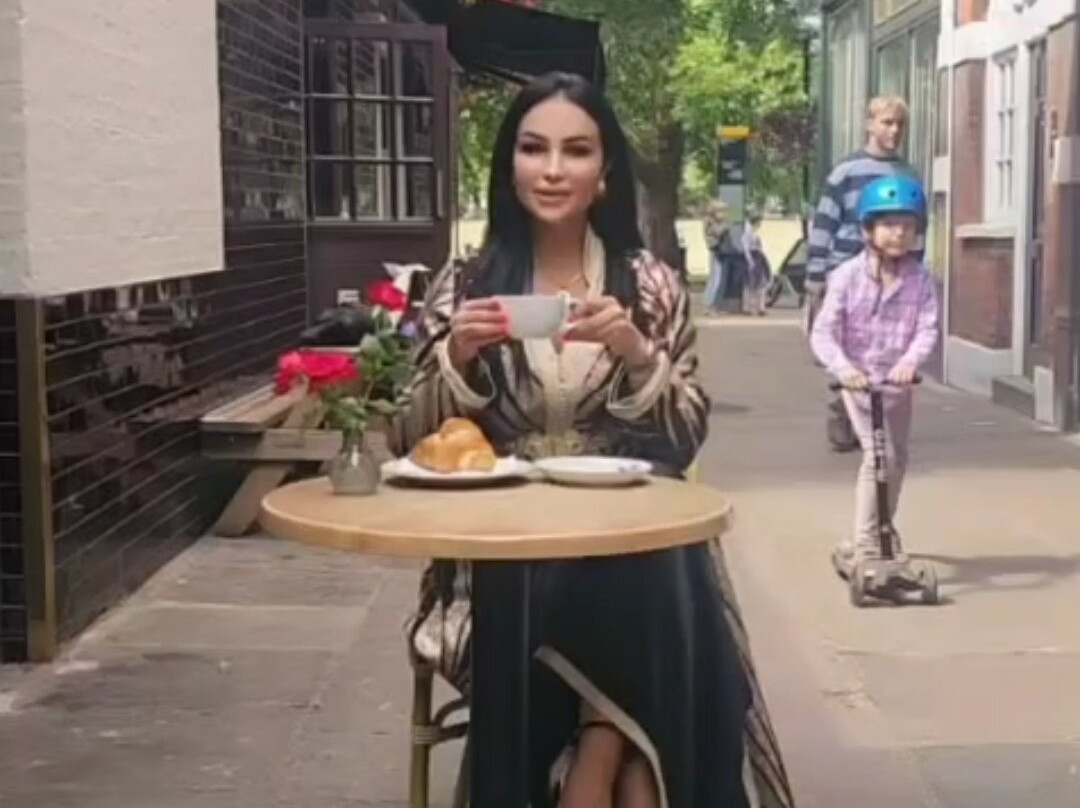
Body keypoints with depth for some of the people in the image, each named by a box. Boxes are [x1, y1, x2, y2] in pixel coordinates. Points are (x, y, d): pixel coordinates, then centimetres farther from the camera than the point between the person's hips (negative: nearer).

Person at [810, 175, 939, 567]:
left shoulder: (920, 278, -6)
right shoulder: (848, 276, -13)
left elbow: (928, 328, -14)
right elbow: (823, 332, -16)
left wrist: (910, 361, -33)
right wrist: (842, 366, -32)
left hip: (897, 381, 5)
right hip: (859, 379, -5)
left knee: (897, 459, 17)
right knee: (879, 454, -15)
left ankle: (879, 533, 38)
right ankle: (865, 544, -8)